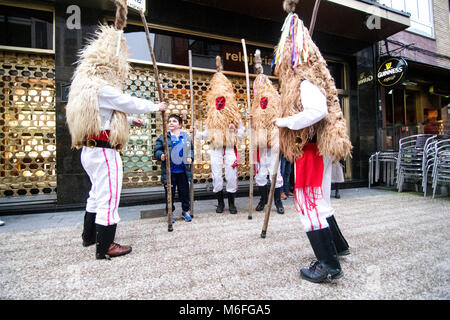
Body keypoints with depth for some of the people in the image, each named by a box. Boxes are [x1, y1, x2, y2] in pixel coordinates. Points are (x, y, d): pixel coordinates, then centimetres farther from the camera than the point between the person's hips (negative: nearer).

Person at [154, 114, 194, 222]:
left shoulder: (186, 136, 4)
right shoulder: (163, 137, -1)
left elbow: (191, 150, 10)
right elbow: (156, 150, 0)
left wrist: (190, 158, -7)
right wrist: (161, 155, -20)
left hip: (183, 171, 2)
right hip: (169, 172, -1)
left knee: (185, 192, 12)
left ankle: (185, 210, 32)